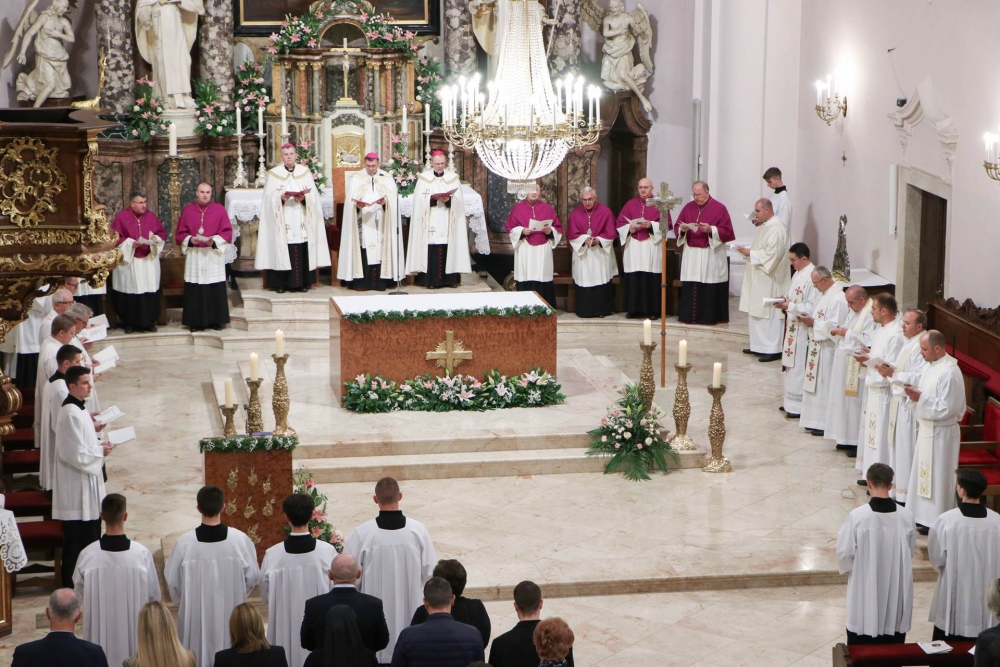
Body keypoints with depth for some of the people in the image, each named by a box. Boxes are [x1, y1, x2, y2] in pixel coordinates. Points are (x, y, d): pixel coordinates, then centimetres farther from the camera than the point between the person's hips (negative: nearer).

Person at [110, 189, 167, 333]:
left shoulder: (151, 216, 5)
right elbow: (115, 238, -9)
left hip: (149, 261, 4)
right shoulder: (121, 217, -7)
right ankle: (129, 323, 7)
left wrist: (156, 239, -11)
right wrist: (130, 243, -20)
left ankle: (149, 322, 13)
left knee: (150, 291, 4)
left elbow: (162, 233, 10)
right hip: (128, 262, -4)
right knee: (130, 292, 0)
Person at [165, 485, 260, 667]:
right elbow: (252, 576, -4)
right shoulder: (240, 539, -15)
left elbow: (172, 581, -6)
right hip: (231, 612, 1)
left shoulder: (185, 542, -16)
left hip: (196, 614, 0)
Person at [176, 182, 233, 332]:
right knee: (195, 291, -2)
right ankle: (196, 322, 3)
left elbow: (227, 232, 0)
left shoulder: (220, 209, 3)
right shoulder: (188, 210, 6)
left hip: (214, 255, -1)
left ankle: (216, 321, 6)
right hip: (194, 256, 1)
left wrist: (215, 240, -16)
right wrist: (190, 240, -12)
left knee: (216, 290, -1)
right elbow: (180, 233, 7)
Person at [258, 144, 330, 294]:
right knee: (282, 251, -6)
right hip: (282, 222, -1)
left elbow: (313, 196, 4)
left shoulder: (305, 172, 10)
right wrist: (281, 198, -21)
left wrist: (304, 198, -15)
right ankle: (280, 283, -1)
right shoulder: (274, 174, 6)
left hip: (301, 222, 1)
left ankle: (302, 282, 5)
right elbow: (270, 198, -2)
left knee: (302, 252, -3)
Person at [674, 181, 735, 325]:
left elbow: (727, 231, -6)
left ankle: (710, 317, 1)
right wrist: (682, 229, -10)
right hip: (691, 254, 4)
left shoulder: (719, 208, -3)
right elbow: (677, 227, 12)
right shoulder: (688, 207, 11)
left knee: (710, 289, -5)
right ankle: (690, 316, 3)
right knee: (689, 287, -1)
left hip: (711, 256, -4)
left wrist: (711, 229, -20)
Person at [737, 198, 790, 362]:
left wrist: (751, 254, -18)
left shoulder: (776, 229, -19)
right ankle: (759, 346, 20)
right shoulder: (765, 226, 13)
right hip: (759, 279, 11)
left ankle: (773, 350, -4)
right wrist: (749, 251, 4)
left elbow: (771, 254, -24)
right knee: (757, 312, 13)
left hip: (769, 280, -11)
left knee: (768, 314, -7)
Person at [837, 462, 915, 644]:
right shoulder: (906, 516, -8)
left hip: (865, 591, -3)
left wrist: (849, 567, 10)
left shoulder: (857, 516, -18)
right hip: (896, 592, 3)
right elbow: (910, 551, 6)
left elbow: (844, 553, -11)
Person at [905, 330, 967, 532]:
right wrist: (915, 391, 0)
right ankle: (924, 515, 26)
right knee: (924, 474, 16)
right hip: (927, 429, 10)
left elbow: (946, 408, -24)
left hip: (940, 433, -10)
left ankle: (936, 521, 9)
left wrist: (921, 398, -24)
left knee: (937, 477, 0)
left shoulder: (949, 373, -23)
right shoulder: (933, 366, 7)